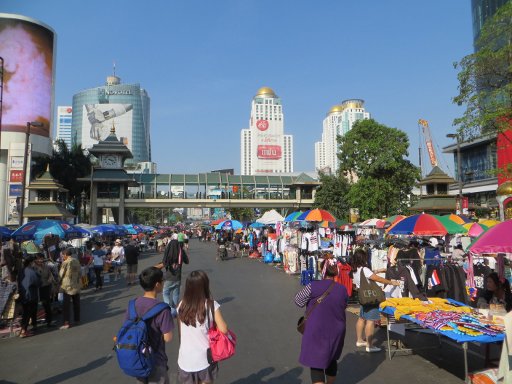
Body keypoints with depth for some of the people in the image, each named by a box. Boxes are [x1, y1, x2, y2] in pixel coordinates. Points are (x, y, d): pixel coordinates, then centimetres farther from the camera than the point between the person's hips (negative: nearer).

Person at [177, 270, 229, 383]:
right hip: (205, 359, -2)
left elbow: (181, 331, 1)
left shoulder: (181, 306, -8)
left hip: (186, 359, 2)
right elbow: (223, 329, -17)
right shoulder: (211, 305, -17)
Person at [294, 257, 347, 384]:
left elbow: (298, 301, -6)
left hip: (317, 332, -5)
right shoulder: (342, 289, -5)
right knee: (331, 359, 25)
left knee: (316, 364, 2)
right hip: (336, 331, 5)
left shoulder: (313, 286, -18)